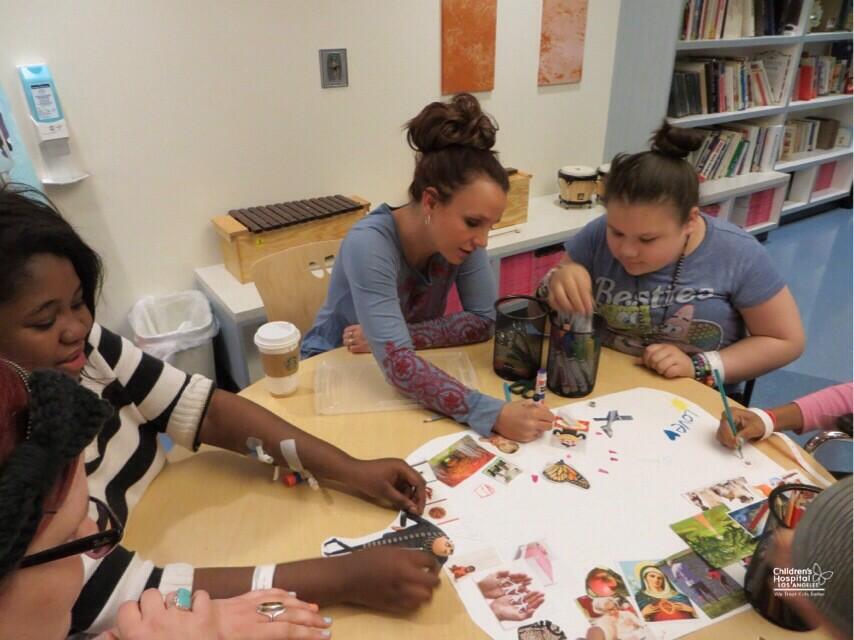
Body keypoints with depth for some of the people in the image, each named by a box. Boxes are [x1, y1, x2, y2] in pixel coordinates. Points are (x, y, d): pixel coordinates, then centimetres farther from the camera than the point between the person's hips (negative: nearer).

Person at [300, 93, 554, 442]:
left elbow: (485, 320, -13)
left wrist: (402, 335, -23)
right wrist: (494, 414, -45)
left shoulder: (460, 236, -14)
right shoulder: (369, 245, -30)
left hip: (414, 372, 4)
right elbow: (399, 367, -37)